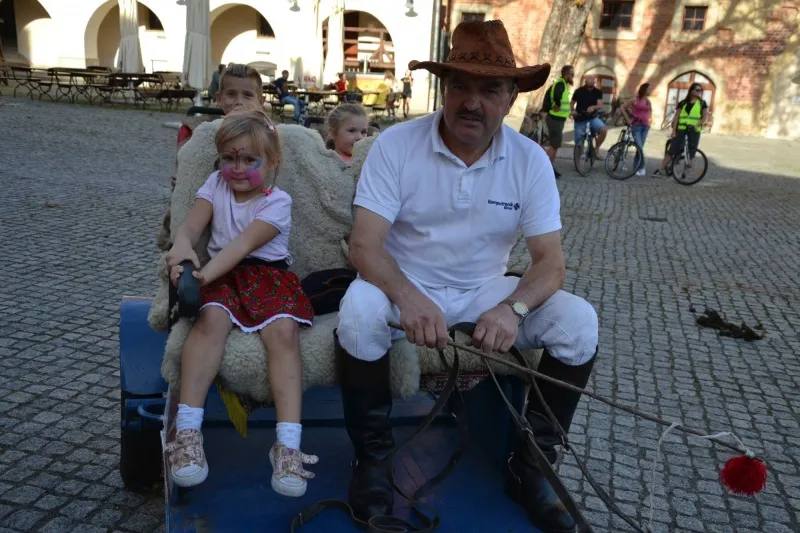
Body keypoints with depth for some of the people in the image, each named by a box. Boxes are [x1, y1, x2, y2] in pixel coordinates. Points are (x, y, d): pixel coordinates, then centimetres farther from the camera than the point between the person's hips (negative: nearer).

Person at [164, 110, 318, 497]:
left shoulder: (278, 201, -1)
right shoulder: (216, 184, 13)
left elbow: (244, 243, -16)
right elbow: (190, 225, -1)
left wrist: (206, 272, -31)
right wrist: (182, 248, -26)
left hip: (268, 276, -2)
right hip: (223, 276, 2)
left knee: (284, 332, -30)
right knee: (211, 318, -32)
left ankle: (287, 444, -32)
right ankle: (188, 430, -31)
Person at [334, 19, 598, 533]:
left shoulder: (530, 160, -7)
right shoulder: (396, 144, -13)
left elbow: (551, 261, -9)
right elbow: (364, 245, -19)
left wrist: (513, 307, -31)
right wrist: (409, 296, -39)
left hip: (484, 291, 3)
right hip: (405, 287, -2)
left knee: (579, 321, -18)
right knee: (359, 311, -34)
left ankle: (530, 464, 2)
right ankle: (374, 455, -8)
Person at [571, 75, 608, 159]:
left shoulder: (597, 92, -3)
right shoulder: (579, 91, -3)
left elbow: (600, 106, -12)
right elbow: (572, 103, 8)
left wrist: (593, 107, -34)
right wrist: (572, 110, -14)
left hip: (592, 118, 1)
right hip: (580, 119, 0)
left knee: (604, 130, -27)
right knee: (579, 144, -1)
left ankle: (596, 149, -6)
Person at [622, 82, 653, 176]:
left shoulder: (648, 102, 10)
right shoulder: (635, 100, -5)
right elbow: (623, 107, -1)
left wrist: (649, 120, 12)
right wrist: (628, 119, -4)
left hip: (645, 126, 5)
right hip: (636, 125, -5)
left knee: (640, 147, 7)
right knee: (639, 147, -13)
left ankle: (637, 167, 15)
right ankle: (641, 167, -5)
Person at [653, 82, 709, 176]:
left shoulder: (702, 103, 9)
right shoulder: (683, 103, 10)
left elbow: (705, 117, 0)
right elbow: (676, 117, 7)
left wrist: (697, 125, -18)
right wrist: (673, 130, -4)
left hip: (694, 131, 0)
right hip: (681, 129, 0)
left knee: (691, 152, 0)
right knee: (672, 150, -7)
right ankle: (660, 169, -8)